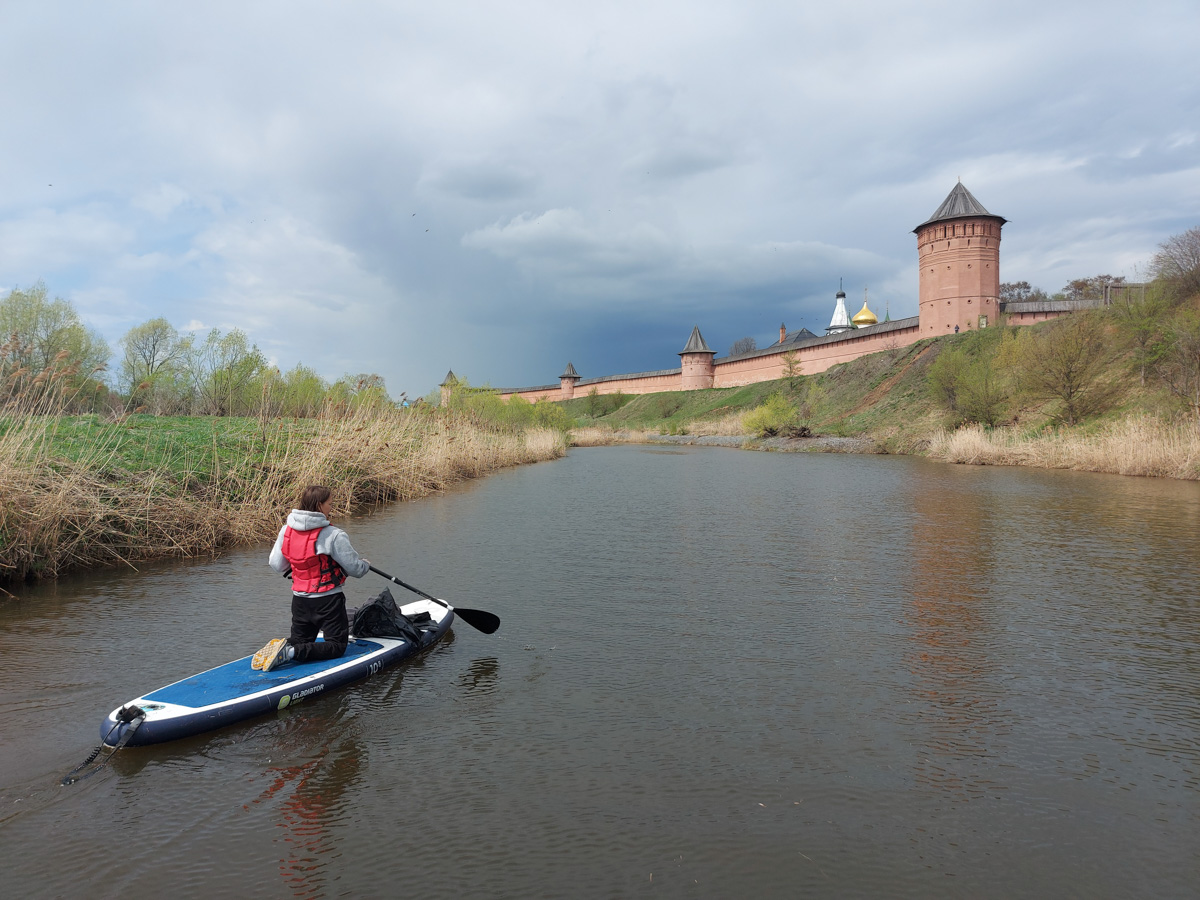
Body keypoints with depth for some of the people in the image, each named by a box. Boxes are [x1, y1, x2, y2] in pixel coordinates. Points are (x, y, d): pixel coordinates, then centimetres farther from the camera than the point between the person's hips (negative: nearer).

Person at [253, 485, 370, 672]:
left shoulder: (286, 530, -2)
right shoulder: (334, 535, -20)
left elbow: (276, 564, 7)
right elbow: (354, 567, -13)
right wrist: (366, 565, 10)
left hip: (299, 600, 6)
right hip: (327, 601, -6)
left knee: (299, 641, 23)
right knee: (337, 645, 5)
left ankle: (277, 649, -8)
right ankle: (291, 652, -16)